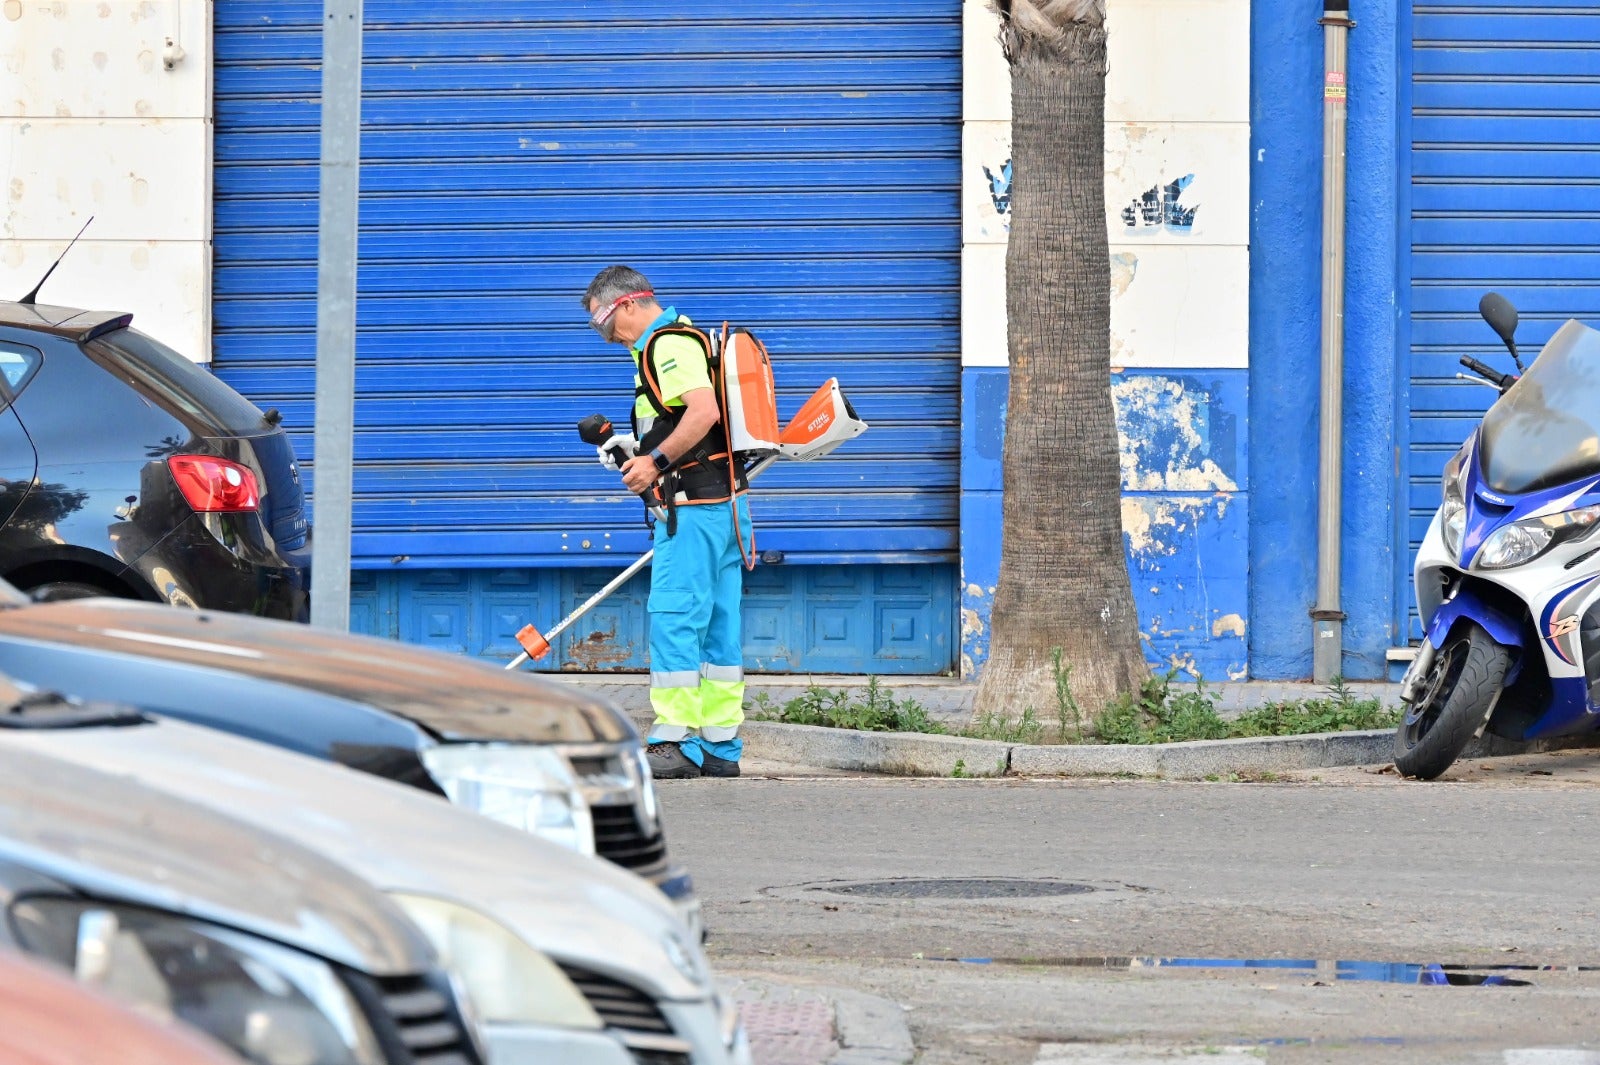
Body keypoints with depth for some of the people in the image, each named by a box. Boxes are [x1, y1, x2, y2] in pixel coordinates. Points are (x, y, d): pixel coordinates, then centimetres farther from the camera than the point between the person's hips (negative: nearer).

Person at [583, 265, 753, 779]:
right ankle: (721, 748, 11)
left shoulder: (667, 344, -12)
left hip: (695, 506, -10)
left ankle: (676, 743, -11)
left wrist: (657, 461, -19)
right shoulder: (680, 340, 20)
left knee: (673, 617, -9)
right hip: (725, 504, 10)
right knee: (718, 625, 9)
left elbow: (704, 411, -26)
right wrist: (637, 449, 18)